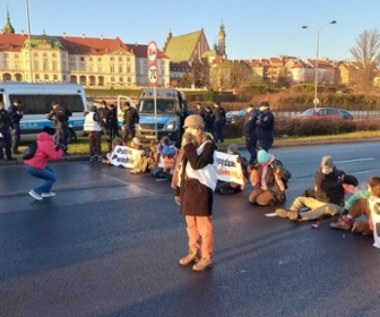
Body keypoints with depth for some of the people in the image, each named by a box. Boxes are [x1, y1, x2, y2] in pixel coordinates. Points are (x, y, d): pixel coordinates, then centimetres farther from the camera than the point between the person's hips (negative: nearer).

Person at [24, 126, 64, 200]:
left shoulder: (41, 140, 15)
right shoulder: (48, 143, -15)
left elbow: (48, 152, 21)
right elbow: (55, 157, -16)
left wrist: (56, 149, 7)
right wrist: (61, 150, 0)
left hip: (29, 164, 10)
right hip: (34, 168, -10)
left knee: (51, 172, 23)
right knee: (53, 178, 4)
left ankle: (46, 192, 23)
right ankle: (36, 191, 0)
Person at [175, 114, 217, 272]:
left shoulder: (208, 145, -11)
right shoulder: (188, 145, 12)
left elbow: (197, 164, -26)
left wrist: (188, 146, -20)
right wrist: (178, 190, 15)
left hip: (201, 188, -7)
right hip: (187, 187, 7)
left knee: (203, 224, 0)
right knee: (191, 224, 16)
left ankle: (206, 257, 11)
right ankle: (193, 252, 31)